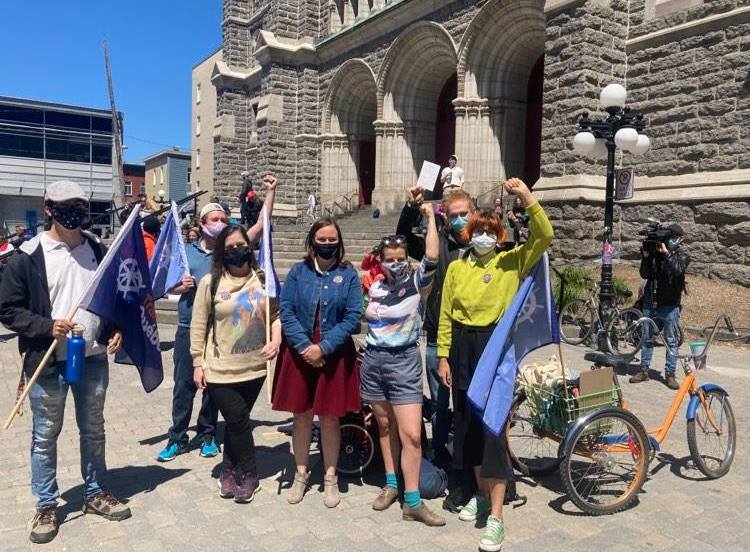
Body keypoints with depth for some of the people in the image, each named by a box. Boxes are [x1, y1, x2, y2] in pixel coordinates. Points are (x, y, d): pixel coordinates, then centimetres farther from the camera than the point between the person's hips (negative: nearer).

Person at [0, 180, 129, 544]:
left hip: (94, 358, 4)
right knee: (45, 436, 10)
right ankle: (46, 507, 27)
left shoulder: (97, 248, 4)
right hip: (48, 362, -3)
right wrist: (47, 327, -20)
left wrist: (115, 330, -1)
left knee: (94, 430, 16)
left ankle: (95, 494, 33)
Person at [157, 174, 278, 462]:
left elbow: (261, 226, -5)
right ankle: (178, 437, 17)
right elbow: (170, 287, 10)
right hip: (188, 328, 0)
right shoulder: (187, 251, 5)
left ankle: (207, 435, 24)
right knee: (184, 384, 5)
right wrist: (182, 287, -12)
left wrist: (271, 193, -10)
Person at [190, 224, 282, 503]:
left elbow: (276, 314, 11)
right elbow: (198, 326, -1)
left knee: (236, 422, 12)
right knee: (238, 420, -3)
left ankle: (229, 471, 31)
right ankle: (249, 475, 17)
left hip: (254, 367, 3)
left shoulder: (262, 280, 2)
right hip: (220, 369, -2)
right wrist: (198, 363, -3)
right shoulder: (210, 282, -5)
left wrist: (275, 340, -7)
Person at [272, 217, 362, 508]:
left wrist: (323, 347, -15)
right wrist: (305, 346, -15)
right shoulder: (298, 271, 1)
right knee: (301, 415, 10)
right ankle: (301, 474, 28)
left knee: (330, 418, 7)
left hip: (334, 355, -1)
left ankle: (330, 478, 24)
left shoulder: (348, 275, -1)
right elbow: (286, 311, -4)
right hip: (299, 353, 1)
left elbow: (352, 317, -7)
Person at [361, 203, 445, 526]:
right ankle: (391, 485, 29)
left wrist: (431, 218, -16)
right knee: (385, 426, 14)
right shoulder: (373, 286, 6)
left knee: (411, 434, -7)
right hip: (373, 360, 4)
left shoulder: (417, 282, -6)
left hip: (404, 361, -4)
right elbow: (361, 316, 21)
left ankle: (413, 502, 2)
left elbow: (432, 257, -24)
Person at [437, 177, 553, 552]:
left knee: (493, 425, -5)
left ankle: (496, 518, 3)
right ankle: (481, 492, 33)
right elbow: (446, 316, 6)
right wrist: (444, 356, 3)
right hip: (463, 347, 4)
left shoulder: (511, 262, 0)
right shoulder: (457, 268, 6)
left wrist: (527, 198, -24)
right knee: (468, 422, 13)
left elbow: (544, 237, -15)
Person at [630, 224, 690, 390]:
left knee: (671, 340, 4)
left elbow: (677, 270, -20)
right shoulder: (655, 253, 5)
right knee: (647, 338, 8)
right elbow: (645, 275, 0)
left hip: (670, 304, -2)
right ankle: (644, 371, 17)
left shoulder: (682, 256, 1)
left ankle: (670, 374, 11)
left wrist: (666, 253, -22)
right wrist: (645, 257, -11)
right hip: (650, 301, 2)